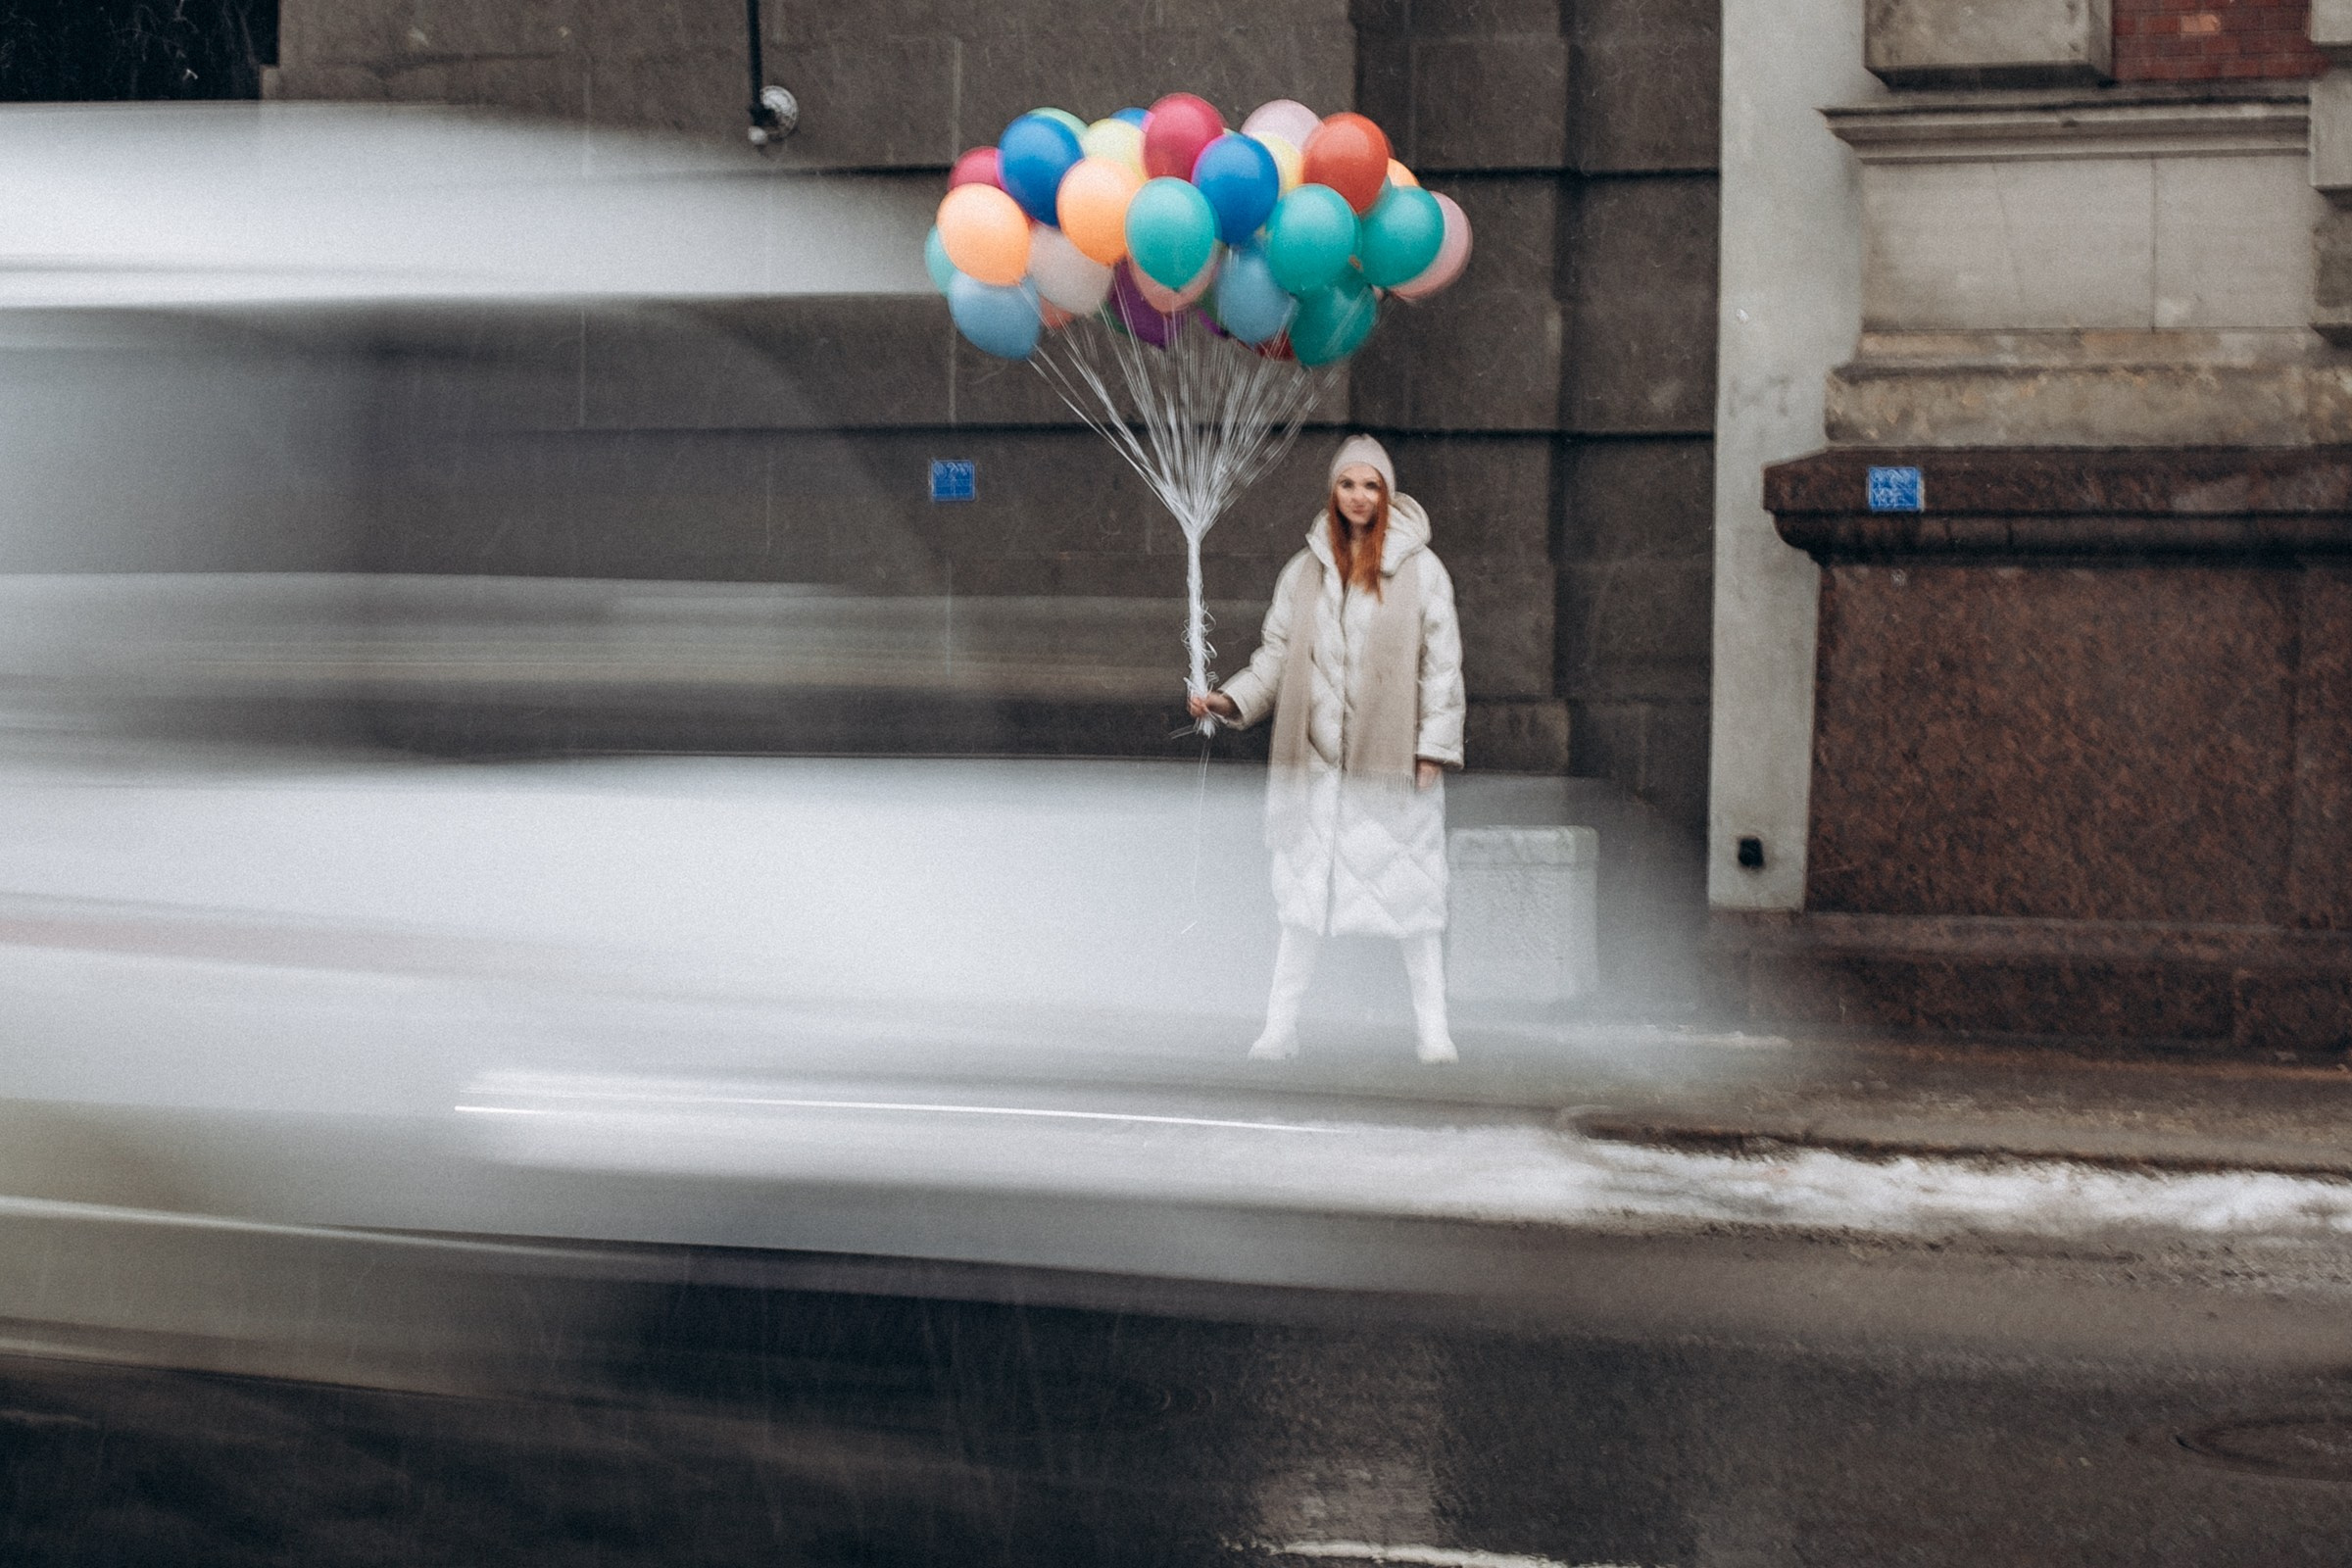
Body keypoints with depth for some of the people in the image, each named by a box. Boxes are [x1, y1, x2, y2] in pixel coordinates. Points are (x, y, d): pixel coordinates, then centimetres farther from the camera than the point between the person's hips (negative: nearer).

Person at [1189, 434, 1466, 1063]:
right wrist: (1233, 699, -1)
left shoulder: (1420, 570, 2)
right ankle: (1280, 1028, 8)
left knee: (1412, 890, -1)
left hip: (1390, 754, -3)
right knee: (1301, 893, 4)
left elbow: (1441, 663, 1)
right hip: (1315, 759, 3)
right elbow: (1278, 653, 15)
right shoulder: (1303, 573, 10)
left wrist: (1434, 746, -5)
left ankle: (1433, 1029, 7)